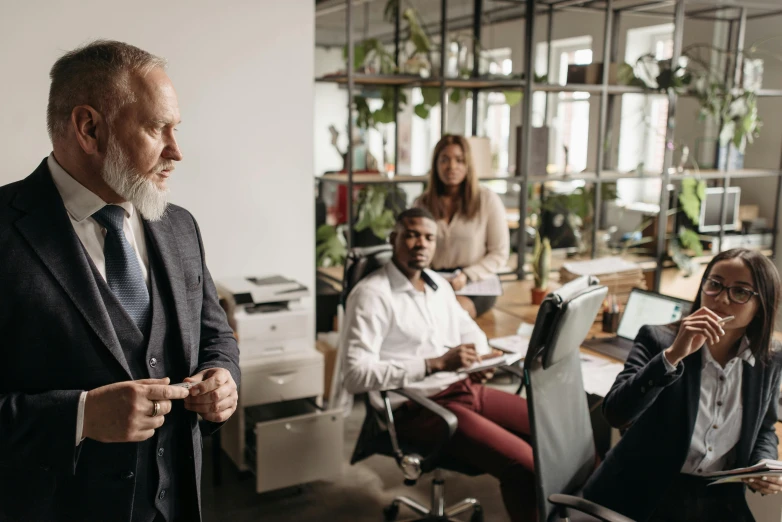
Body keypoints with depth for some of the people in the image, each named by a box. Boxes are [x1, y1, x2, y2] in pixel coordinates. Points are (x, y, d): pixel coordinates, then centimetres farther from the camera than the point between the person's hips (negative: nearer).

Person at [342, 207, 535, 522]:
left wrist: (481, 360, 3)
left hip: (467, 389, 8)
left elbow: (469, 330, 28)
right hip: (421, 406, -8)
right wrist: (435, 364, -22)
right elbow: (356, 375, -20)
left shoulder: (438, 284, 14)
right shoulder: (371, 294, -11)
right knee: (525, 465, -23)